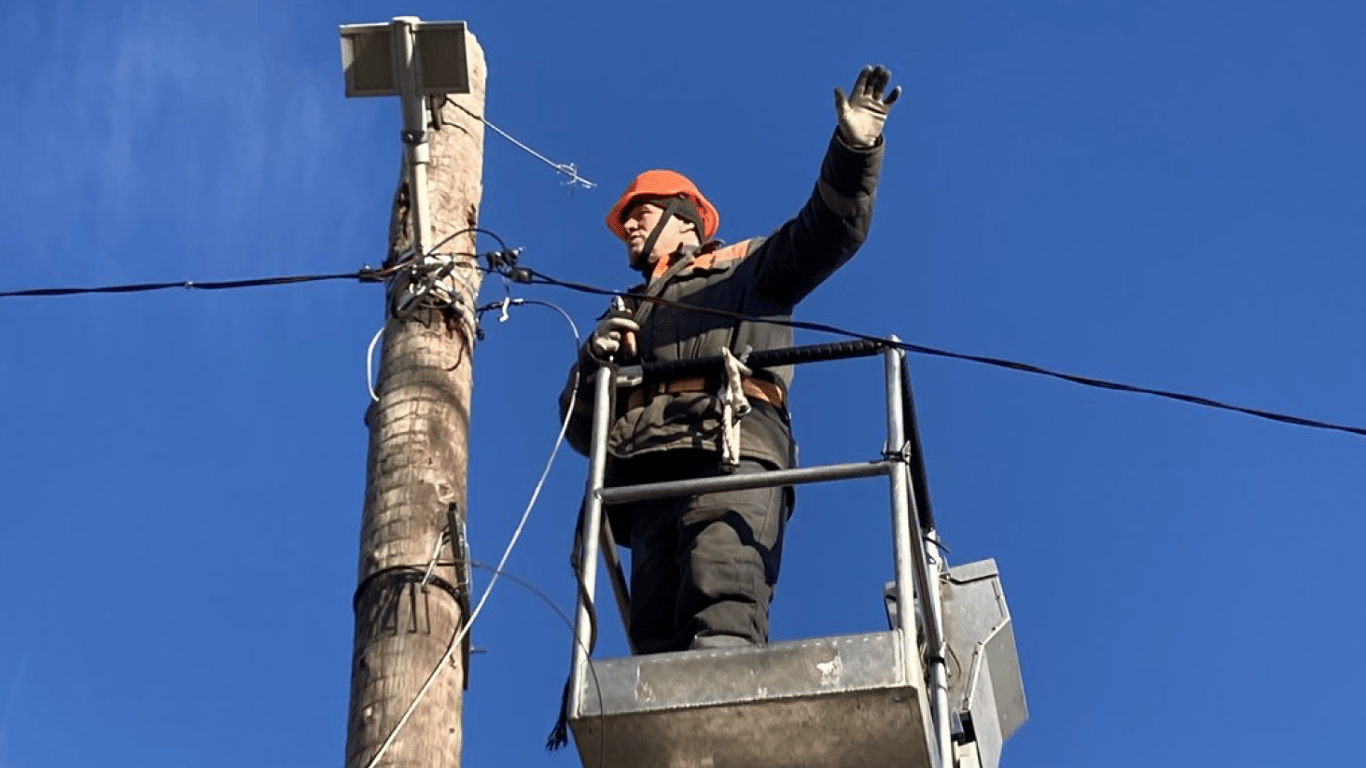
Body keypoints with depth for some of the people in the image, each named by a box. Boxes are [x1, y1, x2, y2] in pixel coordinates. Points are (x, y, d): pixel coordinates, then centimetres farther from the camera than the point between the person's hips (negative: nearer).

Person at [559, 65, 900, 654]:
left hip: (730, 453, -4)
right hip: (644, 475, 4)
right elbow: (581, 427, 30)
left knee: (721, 618, -28)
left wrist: (854, 148, -3)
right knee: (657, 638, -17)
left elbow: (831, 229, 13)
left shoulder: (747, 267, 30)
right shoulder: (625, 315, 40)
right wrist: (593, 360, 9)